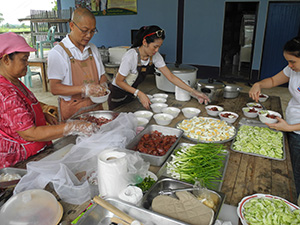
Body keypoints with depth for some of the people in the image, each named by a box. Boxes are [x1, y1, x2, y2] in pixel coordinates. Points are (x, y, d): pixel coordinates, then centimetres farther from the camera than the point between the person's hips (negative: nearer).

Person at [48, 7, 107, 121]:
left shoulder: (93, 49, 11)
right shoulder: (57, 52, -7)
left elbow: (102, 75, 19)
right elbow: (54, 88, -13)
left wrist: (102, 86, -3)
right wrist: (83, 88, -25)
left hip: (96, 107, 4)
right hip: (73, 111, -4)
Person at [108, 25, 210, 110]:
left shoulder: (155, 56, -12)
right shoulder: (131, 56, -29)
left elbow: (171, 77, -10)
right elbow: (119, 81, -22)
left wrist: (193, 92, -14)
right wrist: (139, 93, -32)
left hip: (132, 95, 5)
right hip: (118, 96, -5)